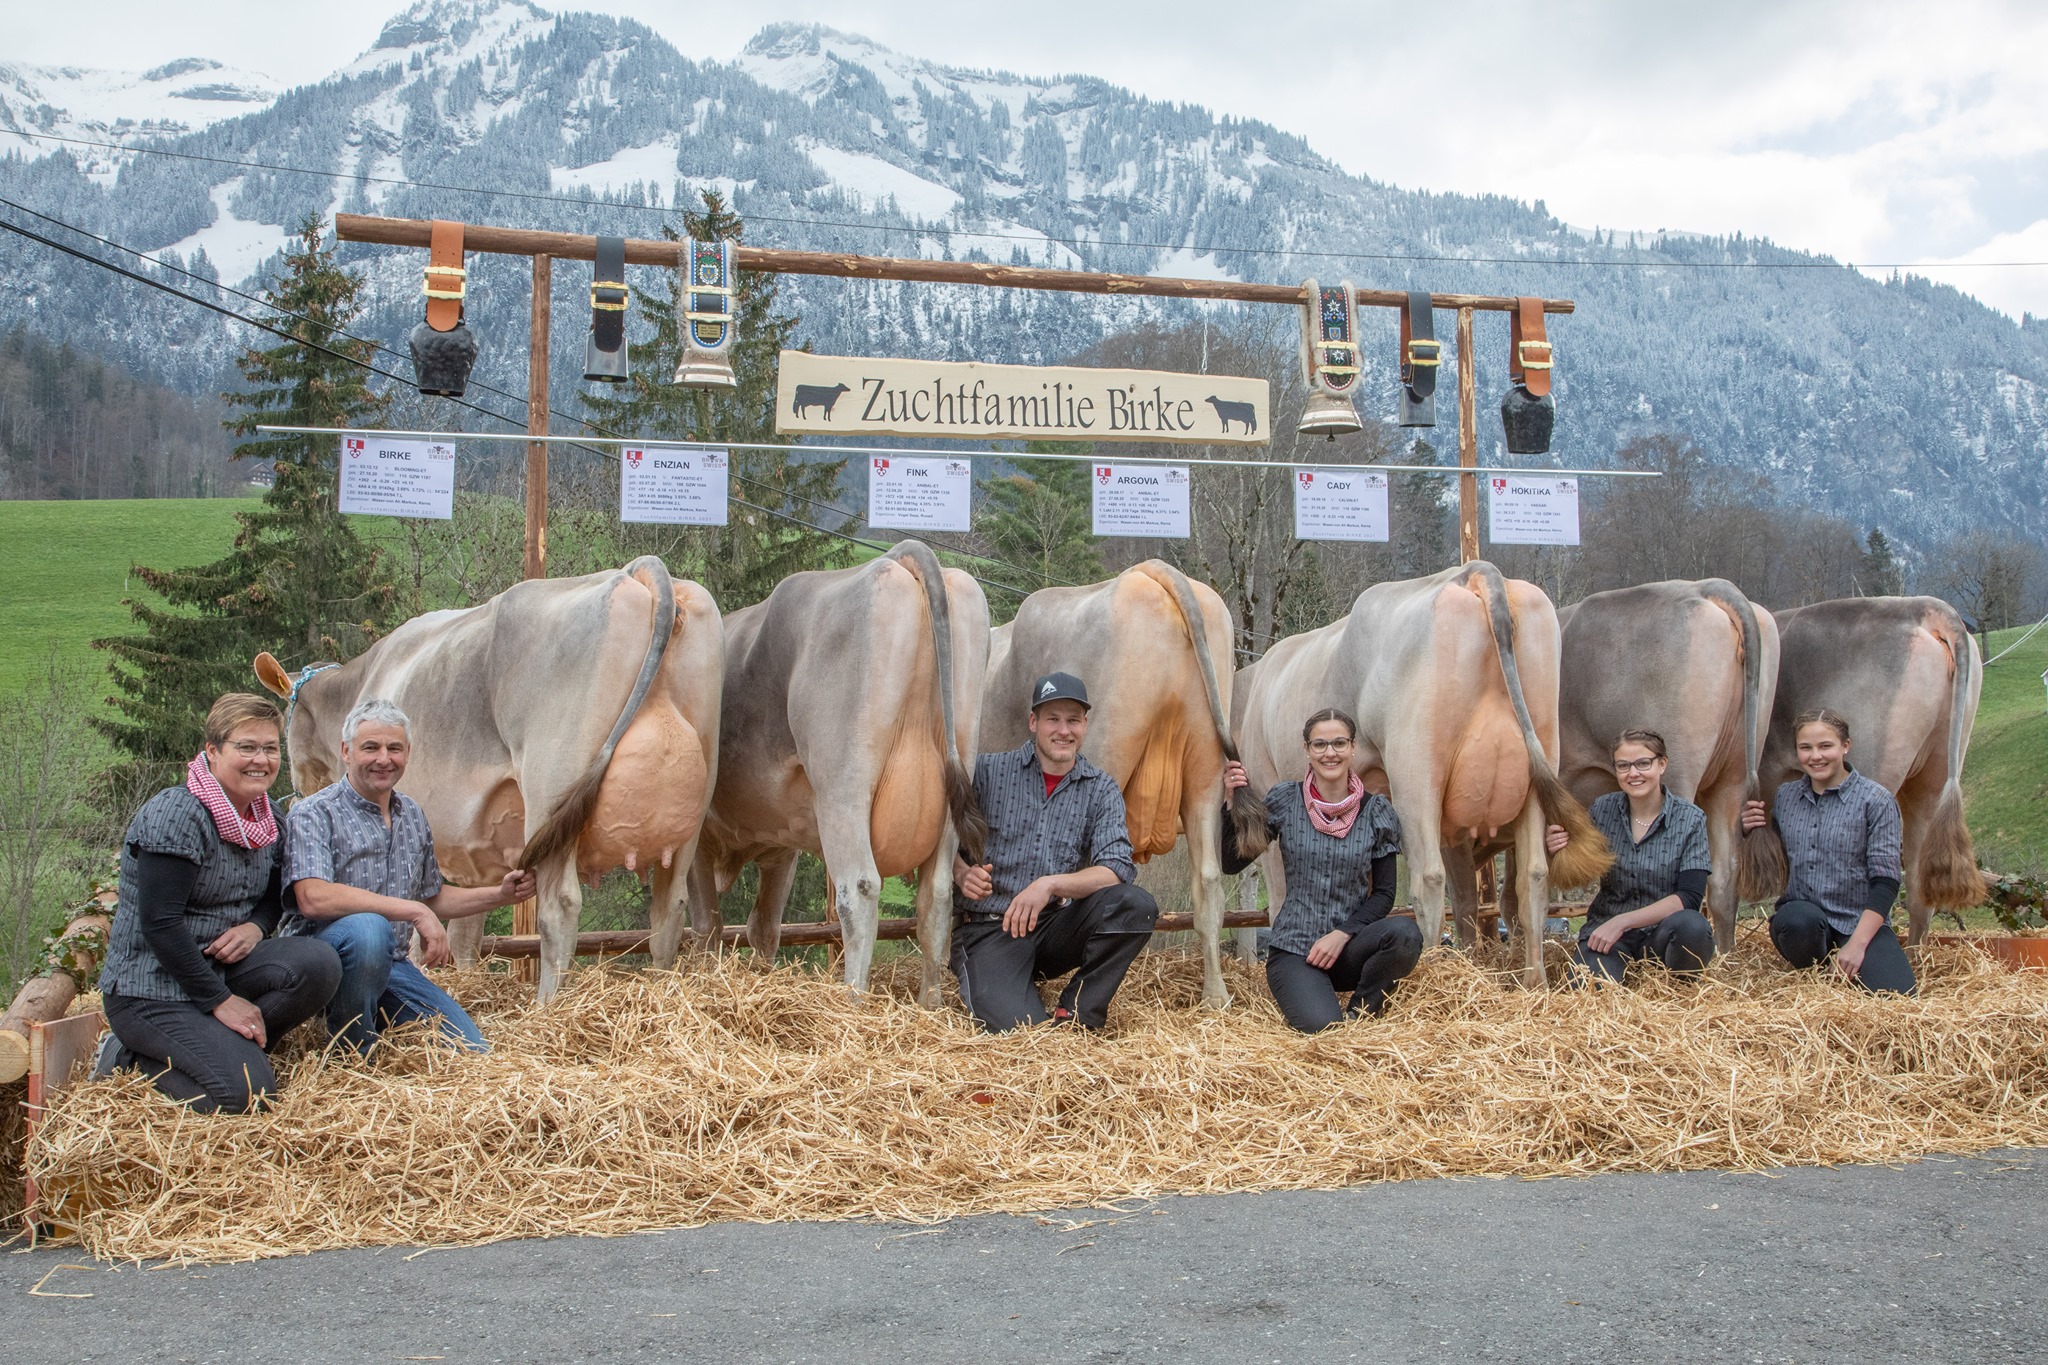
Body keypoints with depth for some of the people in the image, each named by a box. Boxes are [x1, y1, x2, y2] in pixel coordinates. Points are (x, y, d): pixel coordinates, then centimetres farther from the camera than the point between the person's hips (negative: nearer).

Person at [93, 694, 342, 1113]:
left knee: (319, 964, -21)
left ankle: (227, 1046, -6)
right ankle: (132, 1056, 0)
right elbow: (158, 923, -21)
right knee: (245, 1092, -24)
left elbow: (275, 893, 18)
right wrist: (220, 1001, -20)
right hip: (151, 989, -7)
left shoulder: (266, 816, 6)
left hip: (220, 966, 7)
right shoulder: (175, 815, -18)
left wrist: (256, 926, -7)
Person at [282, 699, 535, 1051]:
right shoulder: (315, 814, -10)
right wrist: (414, 911, -27)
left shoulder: (413, 815, 13)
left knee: (470, 1050, -7)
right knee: (368, 928, -39)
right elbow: (313, 898, -26)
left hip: (392, 965, 6)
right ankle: (353, 1053, -16)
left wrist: (499, 895, 9)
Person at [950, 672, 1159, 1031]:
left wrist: (1051, 884, -24)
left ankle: (1075, 1012, -10)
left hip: (1057, 925, 3)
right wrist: (961, 873, -18)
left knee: (1136, 905, -24)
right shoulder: (989, 771, -1)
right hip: (989, 928, -3)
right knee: (1020, 1026, -28)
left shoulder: (1101, 791, 4)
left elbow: (1117, 869, -9)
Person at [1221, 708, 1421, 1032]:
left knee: (1405, 934, -30)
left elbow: (1384, 892, 2)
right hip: (1293, 949, -2)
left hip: (1348, 947, 2)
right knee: (1323, 1026, -29)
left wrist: (1342, 934, -13)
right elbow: (1231, 863, 1)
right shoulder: (1284, 801, 0)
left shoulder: (1376, 811, 2)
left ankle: (1358, 1011, -4)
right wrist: (1231, 802, -10)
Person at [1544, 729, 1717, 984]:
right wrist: (1557, 851, -15)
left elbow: (1690, 896, -13)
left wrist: (1623, 921, -21)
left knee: (1691, 926, -35)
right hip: (1605, 927, 0)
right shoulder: (1602, 809, 2)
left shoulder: (1690, 819, -4)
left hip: (1662, 933, 0)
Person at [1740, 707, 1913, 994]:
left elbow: (1885, 881, -7)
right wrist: (1752, 829, -3)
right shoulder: (1784, 796, 9)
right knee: (1798, 917, -35)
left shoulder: (1876, 801, -4)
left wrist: (1857, 943, -17)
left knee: (1897, 998, -29)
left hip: (1862, 923, -3)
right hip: (1800, 917, 3)